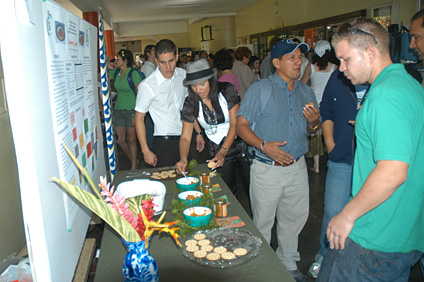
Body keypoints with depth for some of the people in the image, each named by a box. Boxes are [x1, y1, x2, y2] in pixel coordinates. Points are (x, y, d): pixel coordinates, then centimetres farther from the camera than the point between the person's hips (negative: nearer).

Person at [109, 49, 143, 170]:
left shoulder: (134, 74, -12)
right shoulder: (115, 72, 6)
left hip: (131, 109, -6)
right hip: (118, 109, 6)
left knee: (131, 139, 1)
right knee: (120, 140, 6)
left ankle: (134, 167, 14)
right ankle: (133, 159, 29)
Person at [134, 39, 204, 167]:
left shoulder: (183, 75, 1)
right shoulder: (147, 85, -15)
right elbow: (139, 118, -8)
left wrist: (198, 132, 12)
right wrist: (146, 151, -10)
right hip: (164, 143, -5)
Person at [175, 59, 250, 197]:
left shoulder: (227, 90, -15)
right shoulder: (190, 103, -9)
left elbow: (235, 125, -16)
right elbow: (185, 137, -7)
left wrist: (223, 152, -27)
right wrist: (183, 159, -26)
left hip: (240, 144, -1)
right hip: (218, 151, 2)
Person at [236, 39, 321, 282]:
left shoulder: (306, 92, 9)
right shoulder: (260, 89, -6)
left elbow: (313, 130, 16)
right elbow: (241, 125, -9)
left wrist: (314, 122, -8)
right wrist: (264, 146, -23)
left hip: (297, 168, 5)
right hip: (267, 169, -4)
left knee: (294, 219, 17)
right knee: (263, 223, 8)